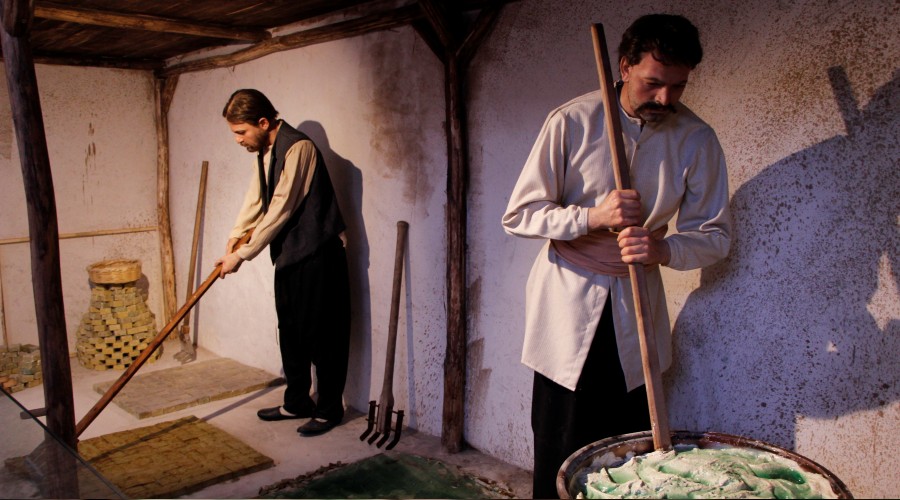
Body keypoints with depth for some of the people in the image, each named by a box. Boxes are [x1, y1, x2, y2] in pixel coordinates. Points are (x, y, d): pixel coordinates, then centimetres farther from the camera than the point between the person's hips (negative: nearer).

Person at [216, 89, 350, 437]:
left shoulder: (298, 148, -20)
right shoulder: (264, 151, 9)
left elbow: (280, 210, -21)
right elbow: (255, 198, 18)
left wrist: (242, 255, -16)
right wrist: (234, 238, 4)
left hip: (318, 255, -9)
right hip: (288, 255, 9)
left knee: (323, 335, 0)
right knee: (291, 333, 16)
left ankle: (329, 409, 14)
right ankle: (297, 402, 29)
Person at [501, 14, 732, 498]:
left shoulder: (696, 139, -3)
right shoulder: (572, 121, -10)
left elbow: (715, 234, 2)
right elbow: (519, 215, -9)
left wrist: (664, 248, -20)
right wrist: (593, 216, -25)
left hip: (637, 305, 3)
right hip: (569, 300, -2)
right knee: (561, 452, 2)